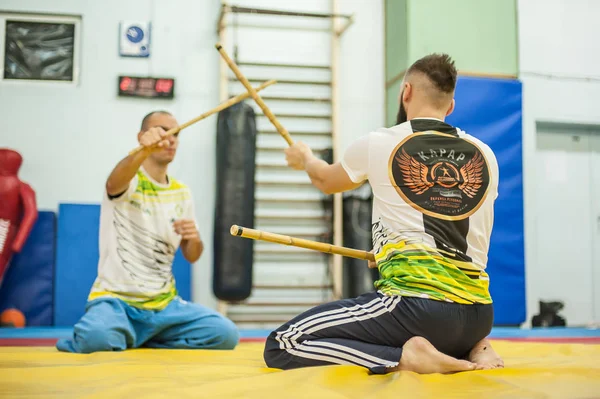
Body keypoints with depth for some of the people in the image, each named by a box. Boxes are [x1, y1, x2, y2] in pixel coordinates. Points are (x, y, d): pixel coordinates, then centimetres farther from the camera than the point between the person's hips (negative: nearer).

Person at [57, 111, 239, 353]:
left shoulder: (182, 193, 11)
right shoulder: (129, 181, -6)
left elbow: (191, 256, 14)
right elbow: (115, 181, -33)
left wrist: (194, 238, -10)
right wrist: (144, 151, -54)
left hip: (164, 304, 6)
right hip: (116, 299, -6)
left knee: (226, 334, -14)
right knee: (97, 339, -37)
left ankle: (140, 338, 5)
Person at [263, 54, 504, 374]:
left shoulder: (377, 144, 1)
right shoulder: (484, 155, 11)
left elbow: (326, 181, 23)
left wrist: (304, 158, 46)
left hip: (417, 306, -6)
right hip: (479, 316, 6)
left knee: (279, 348, -1)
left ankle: (404, 357, -16)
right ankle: (471, 351, 8)